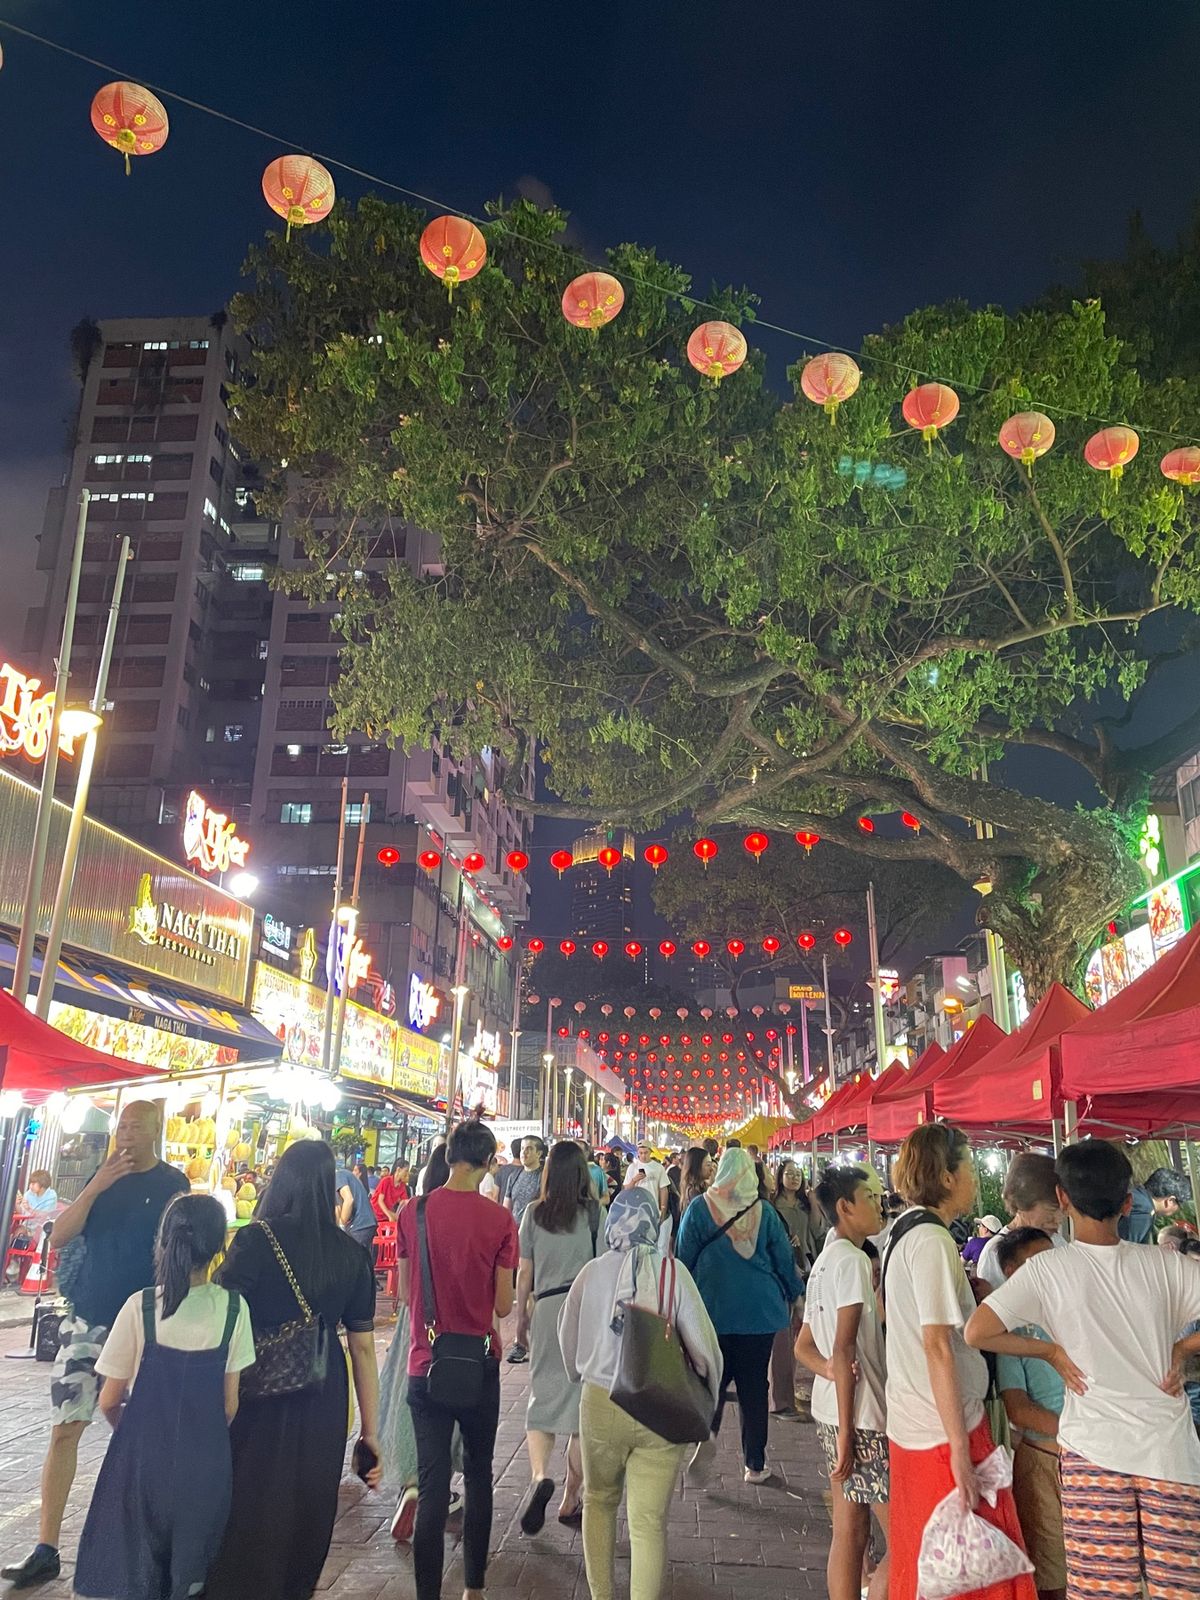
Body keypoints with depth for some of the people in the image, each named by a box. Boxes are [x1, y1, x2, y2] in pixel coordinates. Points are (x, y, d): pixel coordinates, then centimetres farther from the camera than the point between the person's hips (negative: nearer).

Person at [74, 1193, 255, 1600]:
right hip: (205, 1463, 1)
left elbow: (109, 1402, -4)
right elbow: (229, 1405, -3)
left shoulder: (140, 1307, -13)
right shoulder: (233, 1307, -10)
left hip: (143, 1458, -1)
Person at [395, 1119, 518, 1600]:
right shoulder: (499, 1220, -14)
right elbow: (503, 1306, -8)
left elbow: (404, 1291, 4)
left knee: (432, 1482, 9)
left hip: (426, 1363, 0)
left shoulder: (413, 1212, -8)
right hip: (479, 1362, 0)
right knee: (478, 1473, 19)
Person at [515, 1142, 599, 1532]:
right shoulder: (593, 1211, -2)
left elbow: (524, 1273, 5)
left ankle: (540, 1475, -13)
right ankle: (570, 1501, 18)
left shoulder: (534, 1213, 2)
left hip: (546, 1308, 1)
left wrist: (520, 1319, 15)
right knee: (582, 1403, 10)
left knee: (543, 1397, 11)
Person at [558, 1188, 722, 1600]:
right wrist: (705, 1402, 7)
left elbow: (568, 1338, 8)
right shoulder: (673, 1272, -11)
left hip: (600, 1403, 2)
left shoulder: (592, 1272, -6)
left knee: (599, 1501, 24)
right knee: (649, 1522, 7)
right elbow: (703, 1344, -10)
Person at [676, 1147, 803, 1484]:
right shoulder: (764, 1212, -4)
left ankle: (707, 1434, -15)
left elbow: (684, 1259, 0)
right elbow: (784, 1258, 4)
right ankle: (755, 1465, 16)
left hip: (712, 1308, -1)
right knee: (754, 1386, 11)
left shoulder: (700, 1209, -6)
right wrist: (793, 1295, 21)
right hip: (760, 1310, 1)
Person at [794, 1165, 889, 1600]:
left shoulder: (824, 1262, 14)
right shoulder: (852, 1259, -15)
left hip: (830, 1413, 9)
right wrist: (846, 1432, -16)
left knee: (849, 1533, 13)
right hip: (859, 1416, -9)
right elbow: (845, 1347, -19)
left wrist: (830, 1369, -3)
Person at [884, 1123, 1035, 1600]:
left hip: (911, 1424, 9)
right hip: (944, 1433, -9)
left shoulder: (904, 1231, 9)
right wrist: (961, 1452, -20)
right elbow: (938, 1347, -22)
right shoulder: (933, 1241, -19)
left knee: (922, 1560, 19)